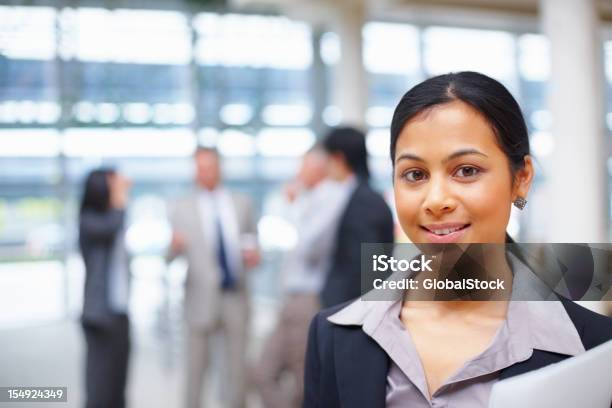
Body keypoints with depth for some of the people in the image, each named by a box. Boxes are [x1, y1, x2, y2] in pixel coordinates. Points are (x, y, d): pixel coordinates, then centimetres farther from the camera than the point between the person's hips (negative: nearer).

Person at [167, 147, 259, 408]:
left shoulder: (242, 204, 11)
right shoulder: (182, 208, 3)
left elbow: (252, 241, 15)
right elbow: (171, 257, -3)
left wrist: (253, 255, -7)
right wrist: (174, 246, -25)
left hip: (235, 295, 2)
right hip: (201, 297, -2)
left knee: (237, 366, 7)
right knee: (196, 367, 4)